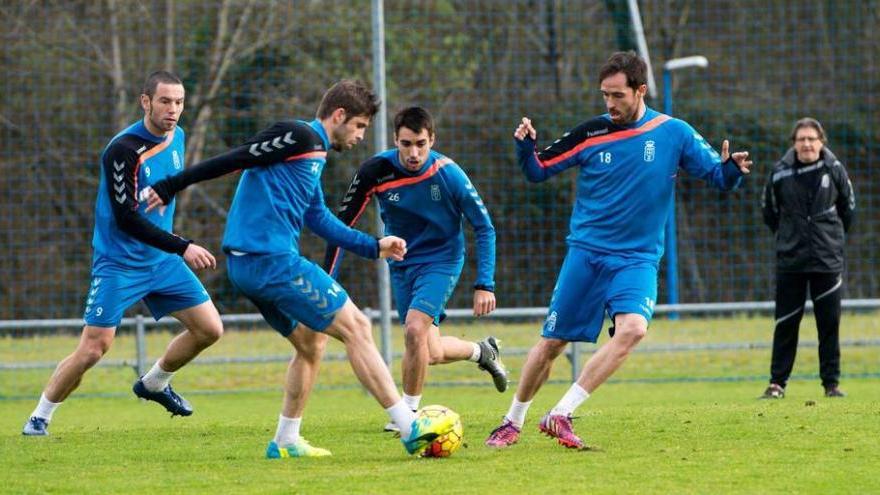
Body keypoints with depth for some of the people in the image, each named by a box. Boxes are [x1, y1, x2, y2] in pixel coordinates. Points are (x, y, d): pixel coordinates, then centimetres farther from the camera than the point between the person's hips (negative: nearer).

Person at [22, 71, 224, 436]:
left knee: (209, 329, 3)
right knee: (93, 349, -12)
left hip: (162, 260, 7)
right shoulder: (123, 150, -23)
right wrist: (182, 247, -30)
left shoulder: (176, 137, 2)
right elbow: (126, 218, -26)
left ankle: (154, 384, 26)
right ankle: (40, 417, 7)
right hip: (118, 265, -7)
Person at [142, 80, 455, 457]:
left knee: (311, 342, 22)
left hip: (246, 266, 10)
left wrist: (374, 247, 27)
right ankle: (411, 429, -9)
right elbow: (232, 160, -12)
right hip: (273, 259, -10)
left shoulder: (313, 155, 21)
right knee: (356, 327, -7)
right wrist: (170, 187, -11)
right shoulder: (299, 136, -9)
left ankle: (286, 441, 24)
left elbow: (320, 220, 28)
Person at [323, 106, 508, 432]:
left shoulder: (448, 174, -20)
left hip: (442, 260, -3)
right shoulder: (376, 172, -17)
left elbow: (484, 228, -11)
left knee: (415, 329, -25)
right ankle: (481, 351, 39)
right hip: (402, 264, 3)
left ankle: (409, 412, -6)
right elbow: (343, 223, -8)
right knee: (431, 353, 5)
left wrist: (484, 285, -16)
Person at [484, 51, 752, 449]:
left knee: (632, 328, -27)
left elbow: (720, 178, 2)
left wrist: (732, 169, -21)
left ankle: (560, 415, -24)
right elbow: (537, 171, 5)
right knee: (552, 342, 1)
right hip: (586, 252, 1)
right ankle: (512, 423, 22)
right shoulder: (591, 134, -2)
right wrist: (525, 147, -16)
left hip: (638, 258, -1)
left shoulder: (674, 133, -3)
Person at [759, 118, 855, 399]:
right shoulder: (780, 173, -5)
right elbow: (769, 210, 10)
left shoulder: (834, 169, -3)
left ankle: (831, 383, 9)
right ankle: (777, 383, 6)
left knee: (829, 323, 3)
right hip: (789, 260, 0)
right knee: (785, 324, 1)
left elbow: (848, 208, 11)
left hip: (828, 260, 0)